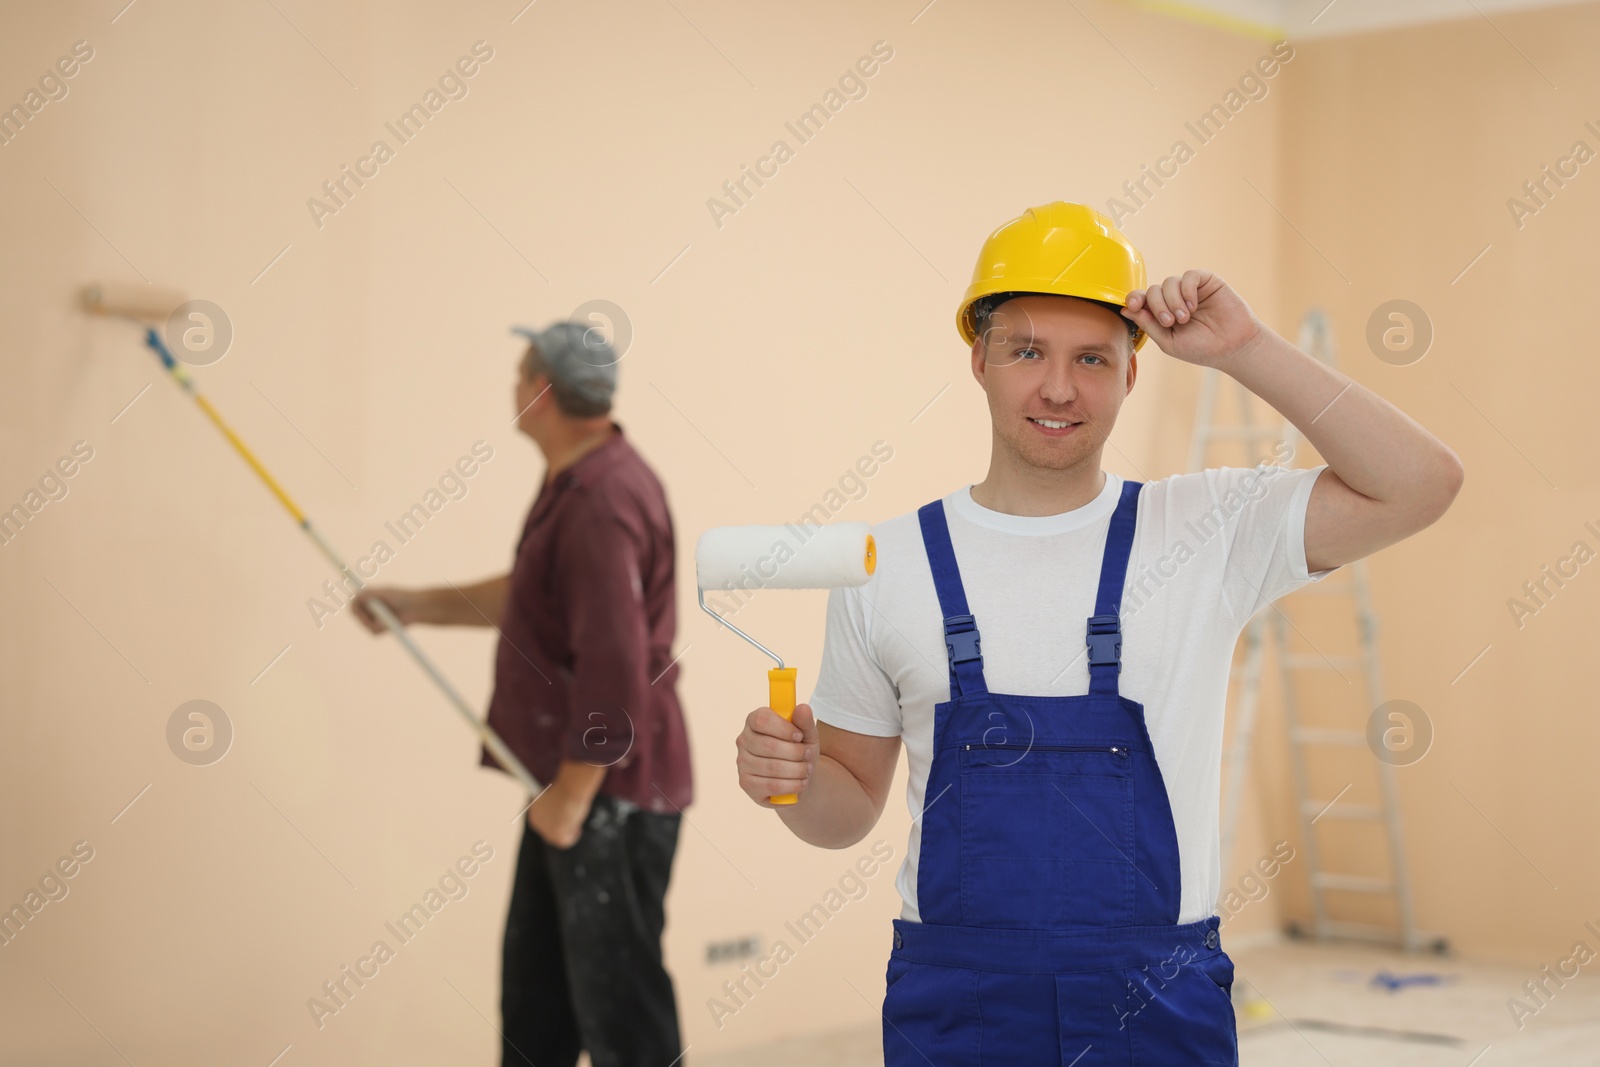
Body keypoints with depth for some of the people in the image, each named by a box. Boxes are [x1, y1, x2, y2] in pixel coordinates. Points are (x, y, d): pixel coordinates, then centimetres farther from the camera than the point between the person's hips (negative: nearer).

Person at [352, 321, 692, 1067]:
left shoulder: (603, 501, -23)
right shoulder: (574, 482, 12)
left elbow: (614, 668, -28)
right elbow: (525, 598, 26)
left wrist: (573, 796, -21)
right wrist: (415, 605, 24)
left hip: (610, 795, -11)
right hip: (570, 785, 11)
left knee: (617, 998, -2)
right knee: (534, 986, 19)